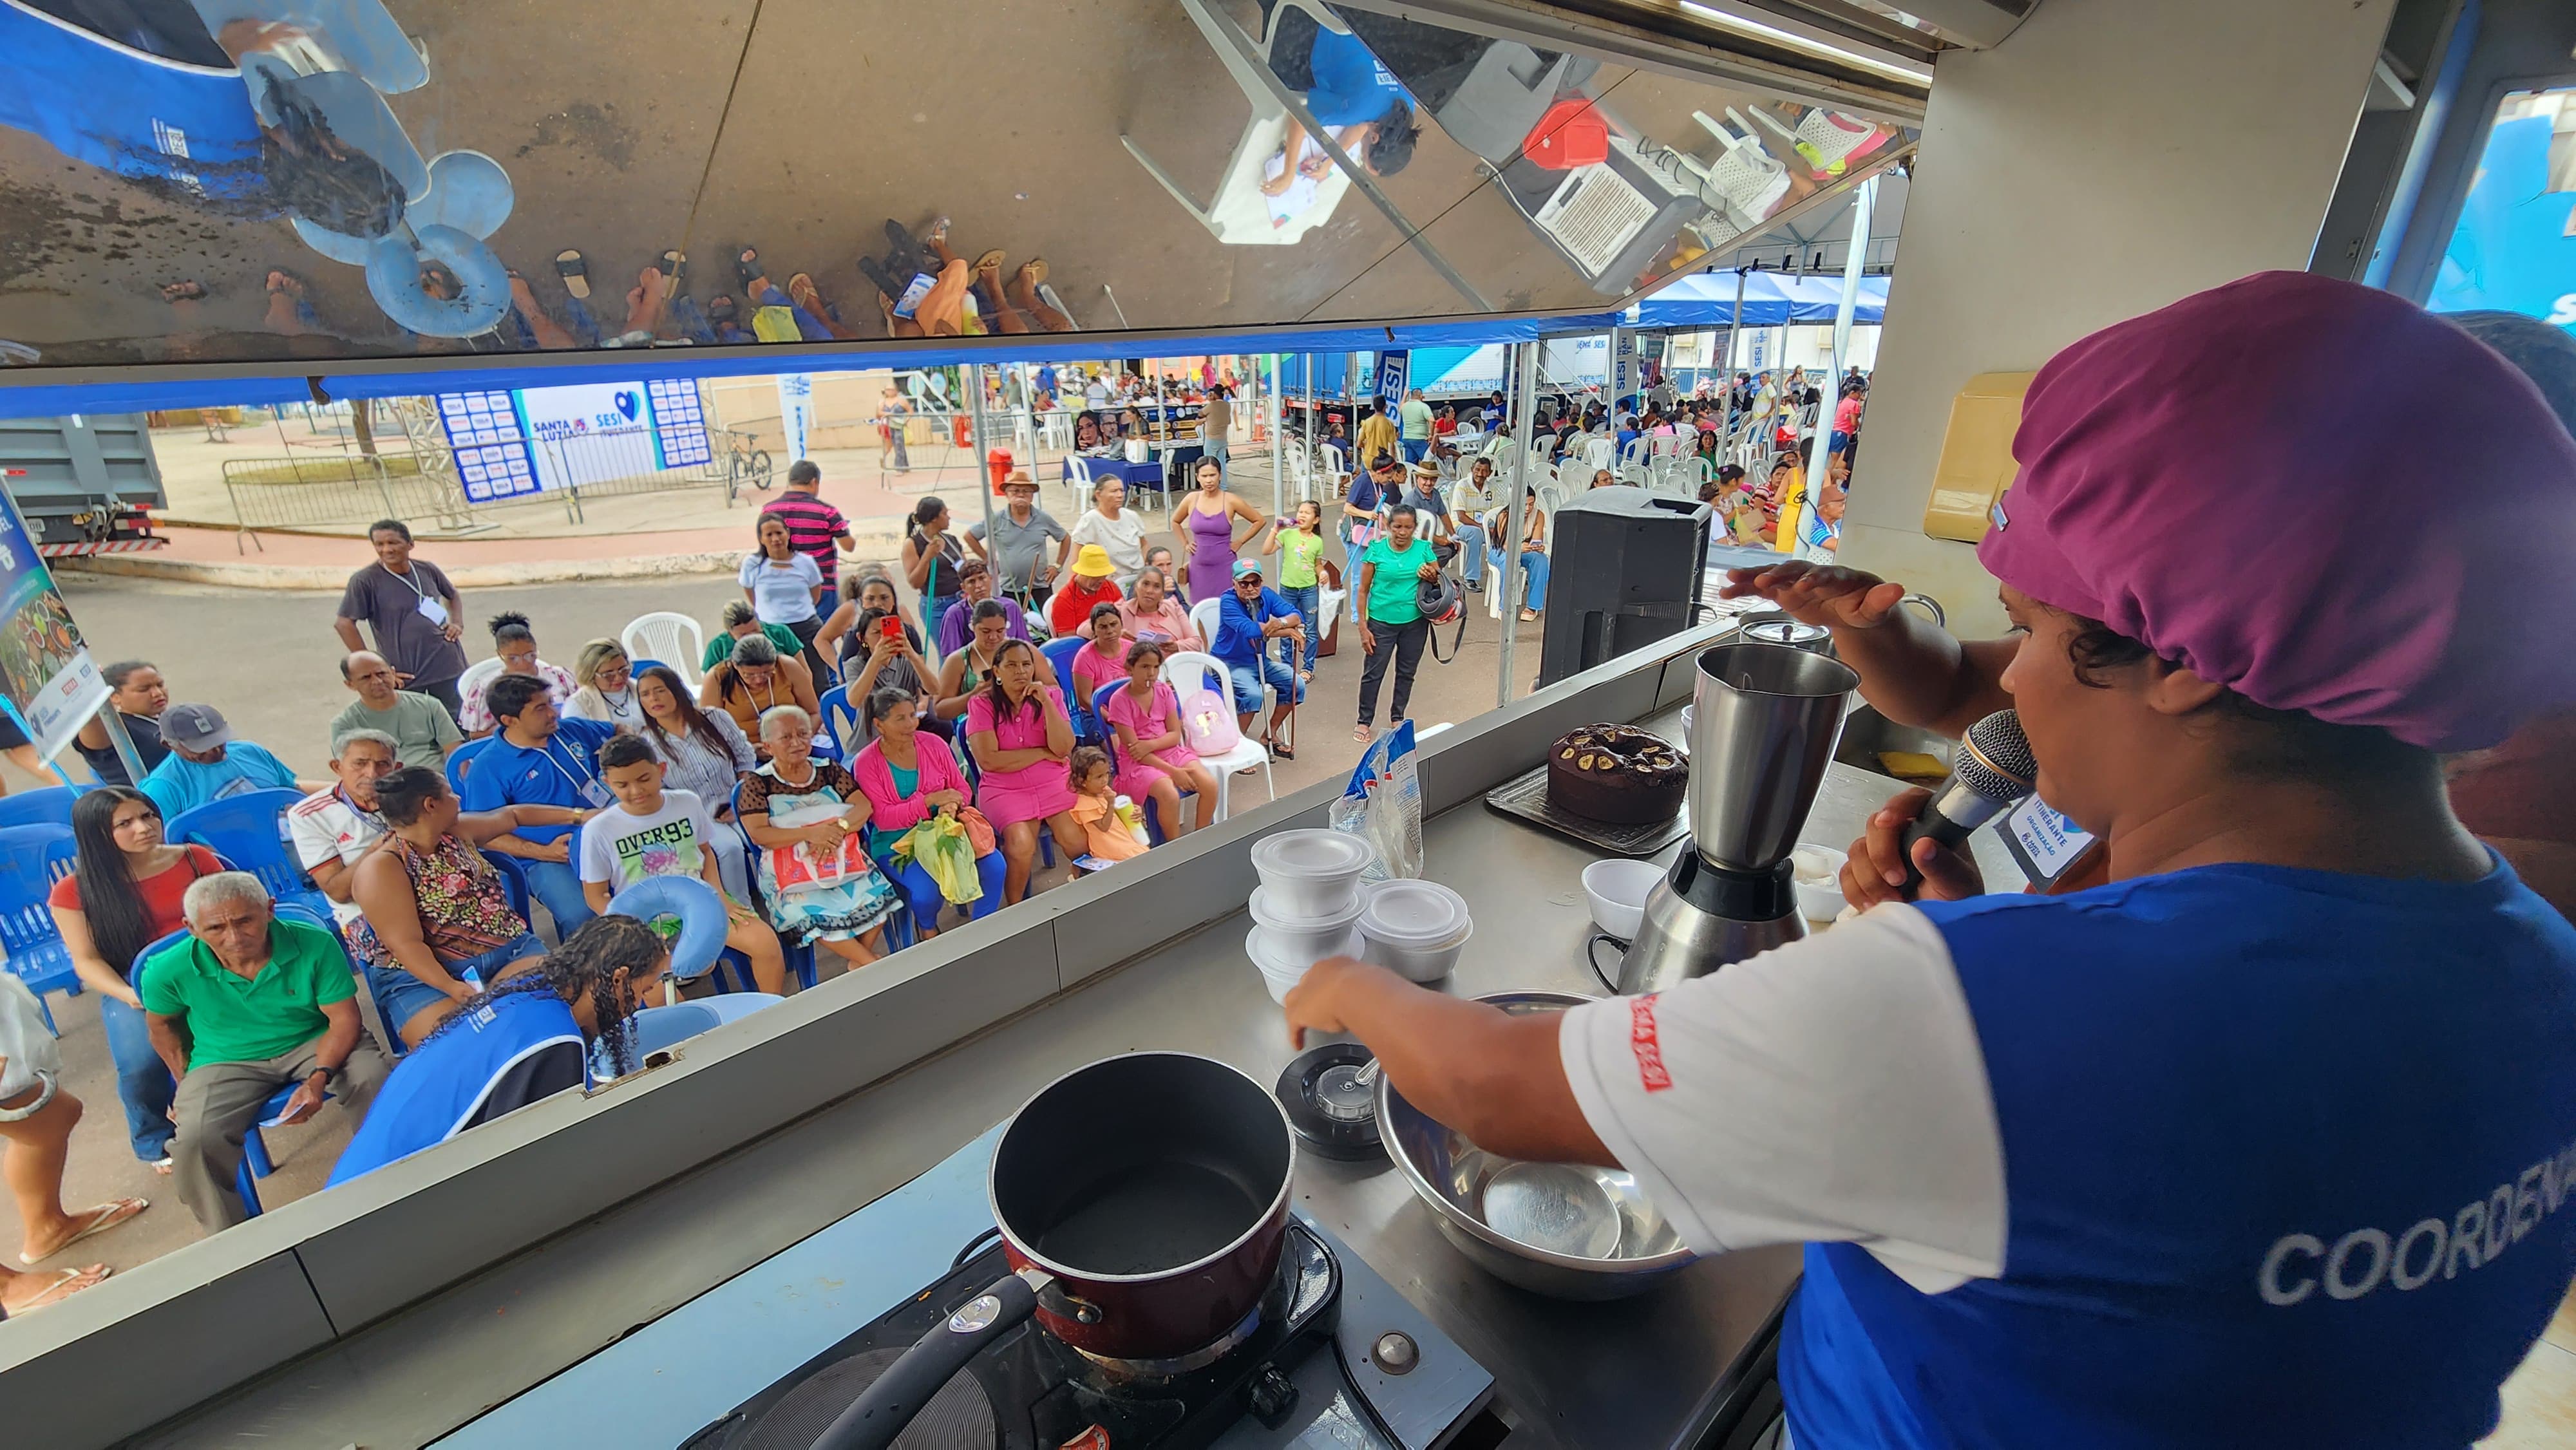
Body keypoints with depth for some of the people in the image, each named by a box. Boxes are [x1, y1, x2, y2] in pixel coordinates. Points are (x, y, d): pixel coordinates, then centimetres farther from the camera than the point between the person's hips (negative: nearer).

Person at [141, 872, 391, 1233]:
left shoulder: (315, 944, -19)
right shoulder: (169, 971, -13)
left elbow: (344, 1019, -15)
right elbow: (162, 1025, 10)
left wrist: (319, 1077, -29)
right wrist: (186, 1082, 4)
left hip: (315, 1042, -1)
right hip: (228, 1062, 2)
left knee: (374, 1081, -28)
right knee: (197, 1141, -24)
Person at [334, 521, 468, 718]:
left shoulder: (427, 570, 4)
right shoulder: (365, 581, -9)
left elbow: (453, 596, 23)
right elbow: (344, 623, -10)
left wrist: (457, 624, 4)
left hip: (446, 664, 4)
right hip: (405, 675, -3)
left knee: (459, 729, 11)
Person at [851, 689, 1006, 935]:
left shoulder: (934, 745, 1)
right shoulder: (867, 763, -7)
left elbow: (963, 789, 6)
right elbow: (882, 818, -12)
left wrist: (952, 804, -18)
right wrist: (930, 800, -23)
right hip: (895, 844, -3)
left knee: (994, 865, -21)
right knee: (928, 888, -30)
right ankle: (928, 928, 8)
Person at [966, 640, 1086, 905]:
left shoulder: (1050, 695, 4)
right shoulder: (982, 704, -2)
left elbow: (1064, 748, -8)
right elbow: (988, 760, -13)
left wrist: (1046, 702, -15)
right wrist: (1043, 753, -8)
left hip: (1053, 783, 2)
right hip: (1004, 789, -2)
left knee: (1077, 841, -22)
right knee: (1021, 844, -29)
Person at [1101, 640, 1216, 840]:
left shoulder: (1164, 691, 1)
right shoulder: (1120, 700, -13)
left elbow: (1175, 735, 1)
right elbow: (1133, 749, -15)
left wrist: (1150, 745, -20)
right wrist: (1173, 772, -21)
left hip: (1171, 752, 5)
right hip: (1138, 762, -5)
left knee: (1210, 784, -18)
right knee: (1169, 795, -33)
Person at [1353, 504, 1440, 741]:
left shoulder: (1424, 549, -1)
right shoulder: (1376, 550, -7)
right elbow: (1363, 590, -5)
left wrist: (1432, 577, -15)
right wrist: (1363, 627, -9)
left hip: (1415, 623, 3)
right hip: (1382, 622, -2)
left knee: (1407, 672, 15)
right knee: (1373, 673, 4)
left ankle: (1397, 717, 34)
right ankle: (1364, 721, 20)